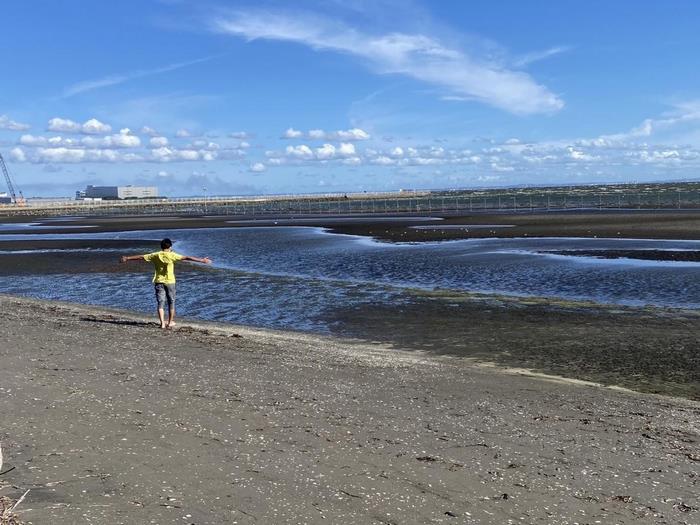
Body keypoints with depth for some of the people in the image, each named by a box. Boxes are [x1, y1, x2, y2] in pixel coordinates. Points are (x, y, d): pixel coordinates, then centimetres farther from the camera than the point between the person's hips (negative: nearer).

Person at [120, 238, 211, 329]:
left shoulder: (155, 255, 1)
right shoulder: (172, 255, -8)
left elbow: (140, 257, 9)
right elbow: (186, 258, -12)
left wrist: (127, 258, 22)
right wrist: (202, 260, -11)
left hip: (159, 282, 2)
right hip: (170, 282, -2)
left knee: (160, 303, 3)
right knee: (171, 302, 12)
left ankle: (162, 323, -6)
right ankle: (170, 322, 18)